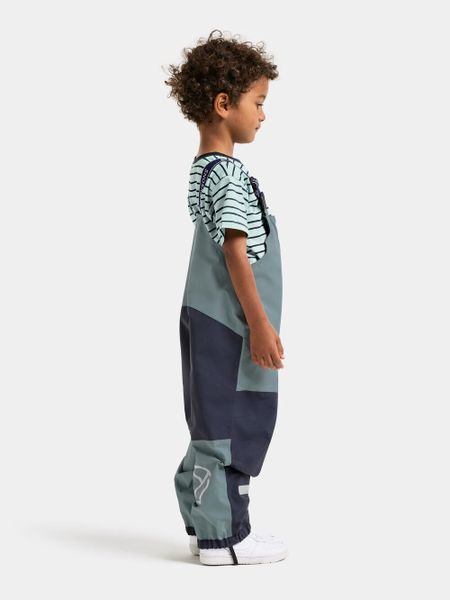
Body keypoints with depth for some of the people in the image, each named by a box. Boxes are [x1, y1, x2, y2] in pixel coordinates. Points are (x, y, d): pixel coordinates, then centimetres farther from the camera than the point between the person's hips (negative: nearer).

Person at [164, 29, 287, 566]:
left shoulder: (202, 170, 13)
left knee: (214, 425, 16)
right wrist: (260, 324, -19)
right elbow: (237, 253, -20)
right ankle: (224, 536, 5)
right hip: (229, 324, -10)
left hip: (207, 319, 10)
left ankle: (204, 522, 24)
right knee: (230, 427, -3)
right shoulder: (230, 173, -16)